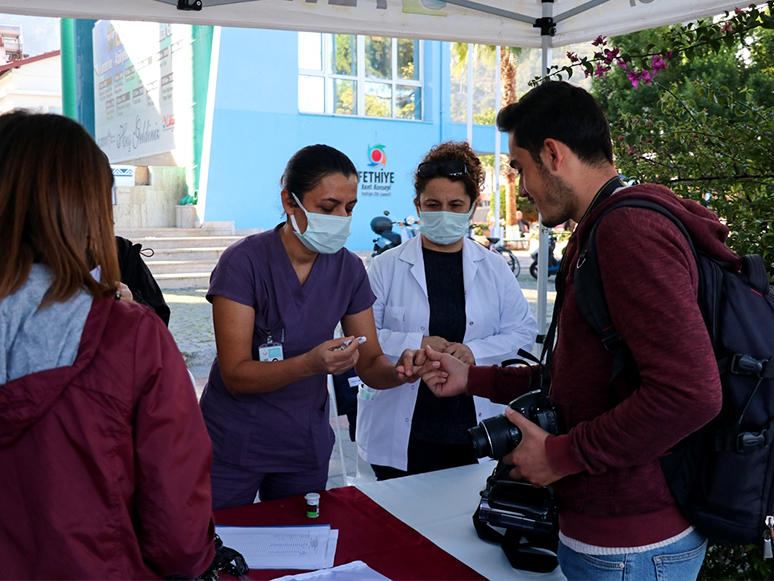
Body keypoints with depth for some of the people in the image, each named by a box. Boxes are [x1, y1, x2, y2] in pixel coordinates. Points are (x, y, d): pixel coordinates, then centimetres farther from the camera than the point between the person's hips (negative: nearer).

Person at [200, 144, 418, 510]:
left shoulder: (348, 268, -2)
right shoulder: (244, 261, -16)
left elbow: (370, 364, 0)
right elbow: (235, 375, -20)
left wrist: (398, 371, -22)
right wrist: (310, 364, -35)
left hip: (307, 448, 4)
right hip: (233, 448, -3)